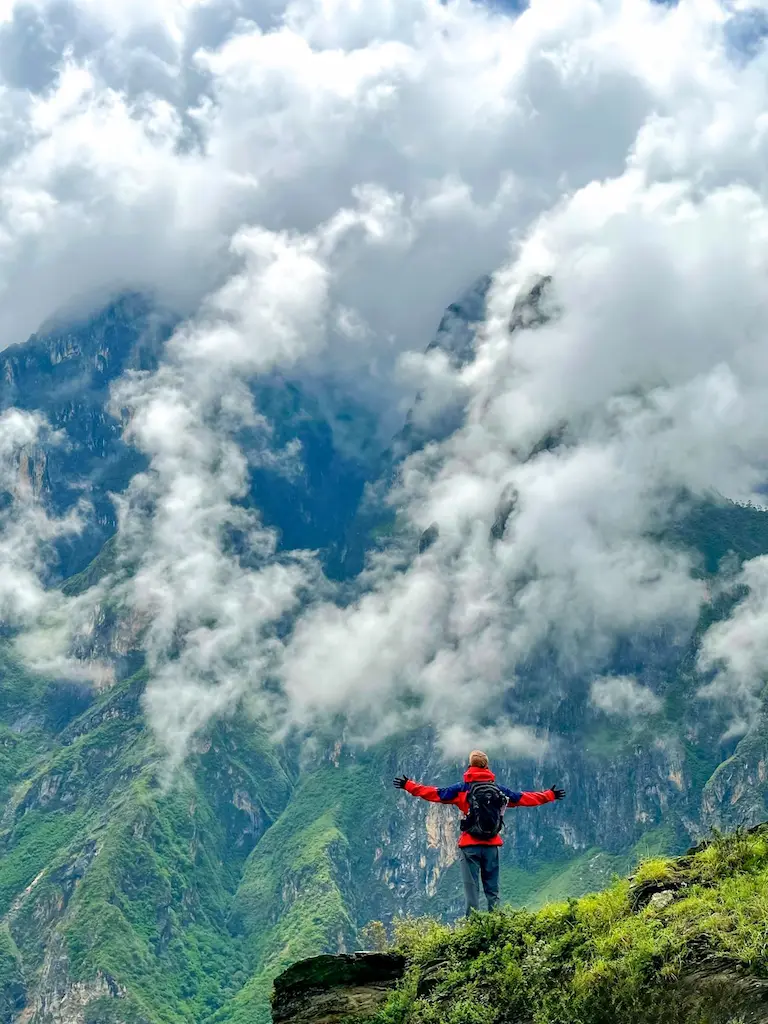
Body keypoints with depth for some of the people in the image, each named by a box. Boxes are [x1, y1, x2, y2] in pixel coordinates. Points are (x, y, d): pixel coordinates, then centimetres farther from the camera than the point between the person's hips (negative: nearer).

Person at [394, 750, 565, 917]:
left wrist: (408, 785, 2)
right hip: (492, 846, 3)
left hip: (470, 845, -3)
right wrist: (551, 795, 28)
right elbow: (525, 798, 15)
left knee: (472, 888, -2)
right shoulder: (499, 790, 7)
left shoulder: (463, 789, -3)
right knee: (492, 889, 10)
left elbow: (435, 794, -4)